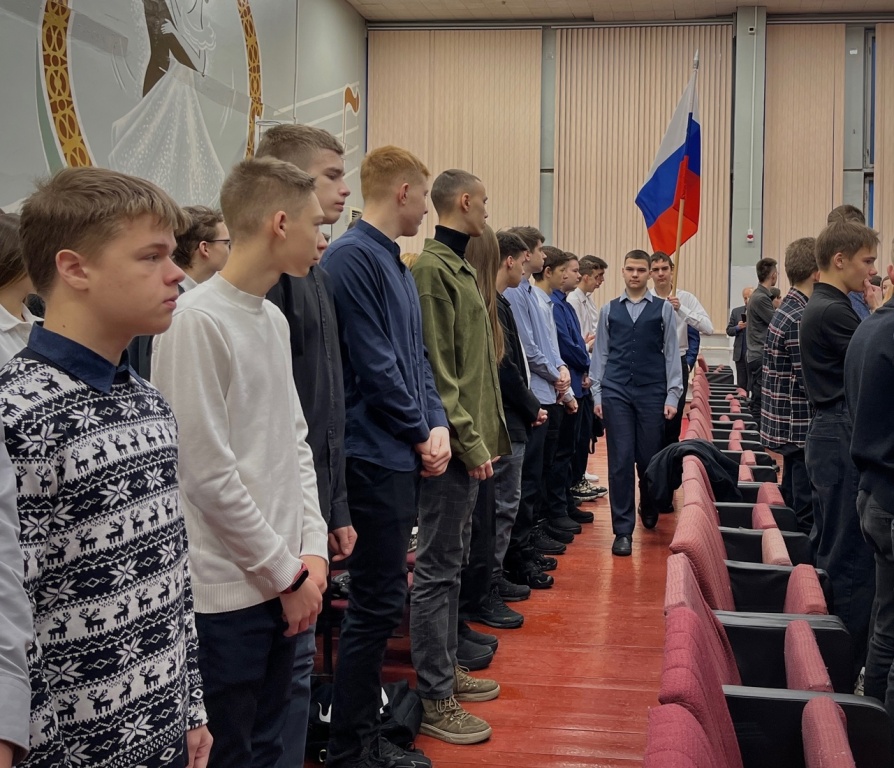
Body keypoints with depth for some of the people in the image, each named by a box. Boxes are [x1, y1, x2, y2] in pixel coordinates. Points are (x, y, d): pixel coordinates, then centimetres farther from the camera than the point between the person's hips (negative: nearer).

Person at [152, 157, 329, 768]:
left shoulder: (274, 319, 10)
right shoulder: (197, 322, -17)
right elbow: (207, 474, -18)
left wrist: (313, 551, 3)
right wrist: (286, 574, -10)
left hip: (286, 583, 8)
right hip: (229, 593, -8)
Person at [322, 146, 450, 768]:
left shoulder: (396, 263, 16)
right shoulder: (353, 257, -14)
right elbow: (374, 365, -18)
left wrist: (437, 423, 2)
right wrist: (421, 435, -8)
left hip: (404, 457, 10)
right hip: (377, 454, -10)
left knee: (382, 599, 15)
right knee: (378, 602, -4)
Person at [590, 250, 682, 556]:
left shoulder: (663, 309, 4)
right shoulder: (609, 310, 8)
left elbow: (672, 353, 2)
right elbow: (600, 353, 8)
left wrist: (672, 396, -2)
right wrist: (597, 394, 3)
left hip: (652, 393, 0)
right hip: (616, 393, 1)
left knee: (649, 459, 7)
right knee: (620, 461, -2)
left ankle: (649, 510, 38)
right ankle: (623, 531, 4)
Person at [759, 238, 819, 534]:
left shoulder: (788, 309, 11)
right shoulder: (800, 320, -21)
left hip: (789, 427, 10)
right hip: (801, 430, -10)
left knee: (795, 505, 18)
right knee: (808, 518, -2)